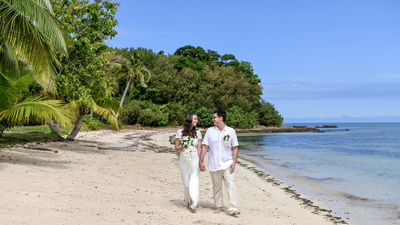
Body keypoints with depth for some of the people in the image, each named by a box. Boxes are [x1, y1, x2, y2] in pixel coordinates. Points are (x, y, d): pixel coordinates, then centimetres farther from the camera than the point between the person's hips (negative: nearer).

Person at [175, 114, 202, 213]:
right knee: (186, 182, 7)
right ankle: (188, 201, 28)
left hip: (195, 160, 0)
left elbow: (199, 148, 4)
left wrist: (200, 161, -2)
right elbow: (176, 147, 4)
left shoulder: (197, 133, 5)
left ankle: (192, 205, -5)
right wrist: (185, 146, -12)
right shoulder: (180, 132, 1)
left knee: (194, 182, -7)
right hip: (184, 160, 0)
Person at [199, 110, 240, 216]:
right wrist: (201, 161, -3)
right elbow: (204, 147, 3)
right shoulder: (210, 131, 5)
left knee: (230, 185, -10)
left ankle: (233, 208, -11)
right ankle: (218, 206, 23)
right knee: (216, 186, 9)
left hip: (227, 164, -2)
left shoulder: (231, 131, 2)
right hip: (214, 165, 2)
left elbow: (235, 148, 3)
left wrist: (234, 162, -6)